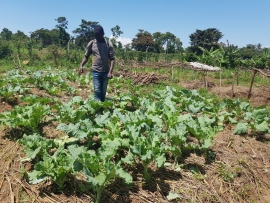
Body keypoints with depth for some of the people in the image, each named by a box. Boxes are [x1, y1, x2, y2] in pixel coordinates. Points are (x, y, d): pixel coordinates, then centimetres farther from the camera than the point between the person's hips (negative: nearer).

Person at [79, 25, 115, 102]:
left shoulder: (108, 44, -1)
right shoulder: (91, 43, 3)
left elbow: (112, 59, -4)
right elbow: (86, 56, 10)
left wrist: (110, 71, -16)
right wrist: (81, 65, -7)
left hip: (105, 72, 0)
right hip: (95, 71, 0)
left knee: (103, 92, 9)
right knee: (97, 91, -7)